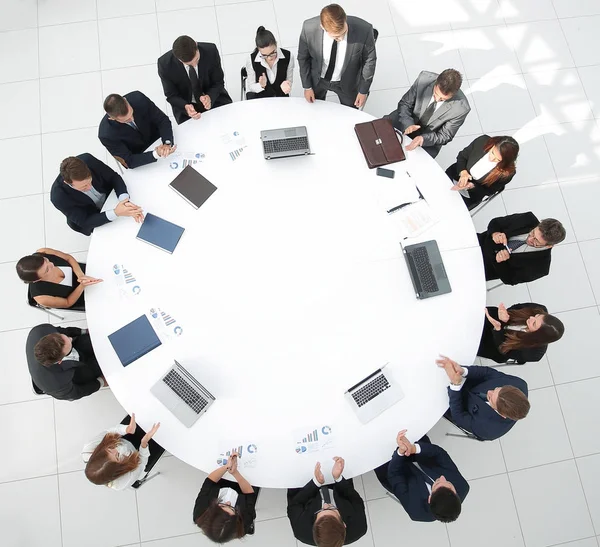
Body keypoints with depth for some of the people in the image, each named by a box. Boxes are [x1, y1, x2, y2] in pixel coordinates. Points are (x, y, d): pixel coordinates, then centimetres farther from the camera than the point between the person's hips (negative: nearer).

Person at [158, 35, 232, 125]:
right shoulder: (165, 64, -23)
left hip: (212, 98, 2)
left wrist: (210, 97, -32)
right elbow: (172, 95, -11)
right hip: (185, 104, -1)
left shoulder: (211, 50, -22)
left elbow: (218, 82, -9)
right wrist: (185, 107, -34)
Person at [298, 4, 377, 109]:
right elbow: (303, 58, -12)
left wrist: (363, 90, -6)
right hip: (317, 79, 1)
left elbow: (369, 60, -15)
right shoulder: (309, 28, -33)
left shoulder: (364, 30, -35)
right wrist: (307, 86, -3)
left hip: (347, 82, 0)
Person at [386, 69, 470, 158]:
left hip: (429, 138, -2)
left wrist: (423, 138, -34)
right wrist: (408, 124, -29)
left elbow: (444, 136, -14)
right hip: (406, 123, 2)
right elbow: (404, 103, -9)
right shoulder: (424, 78, -22)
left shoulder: (461, 108, -27)